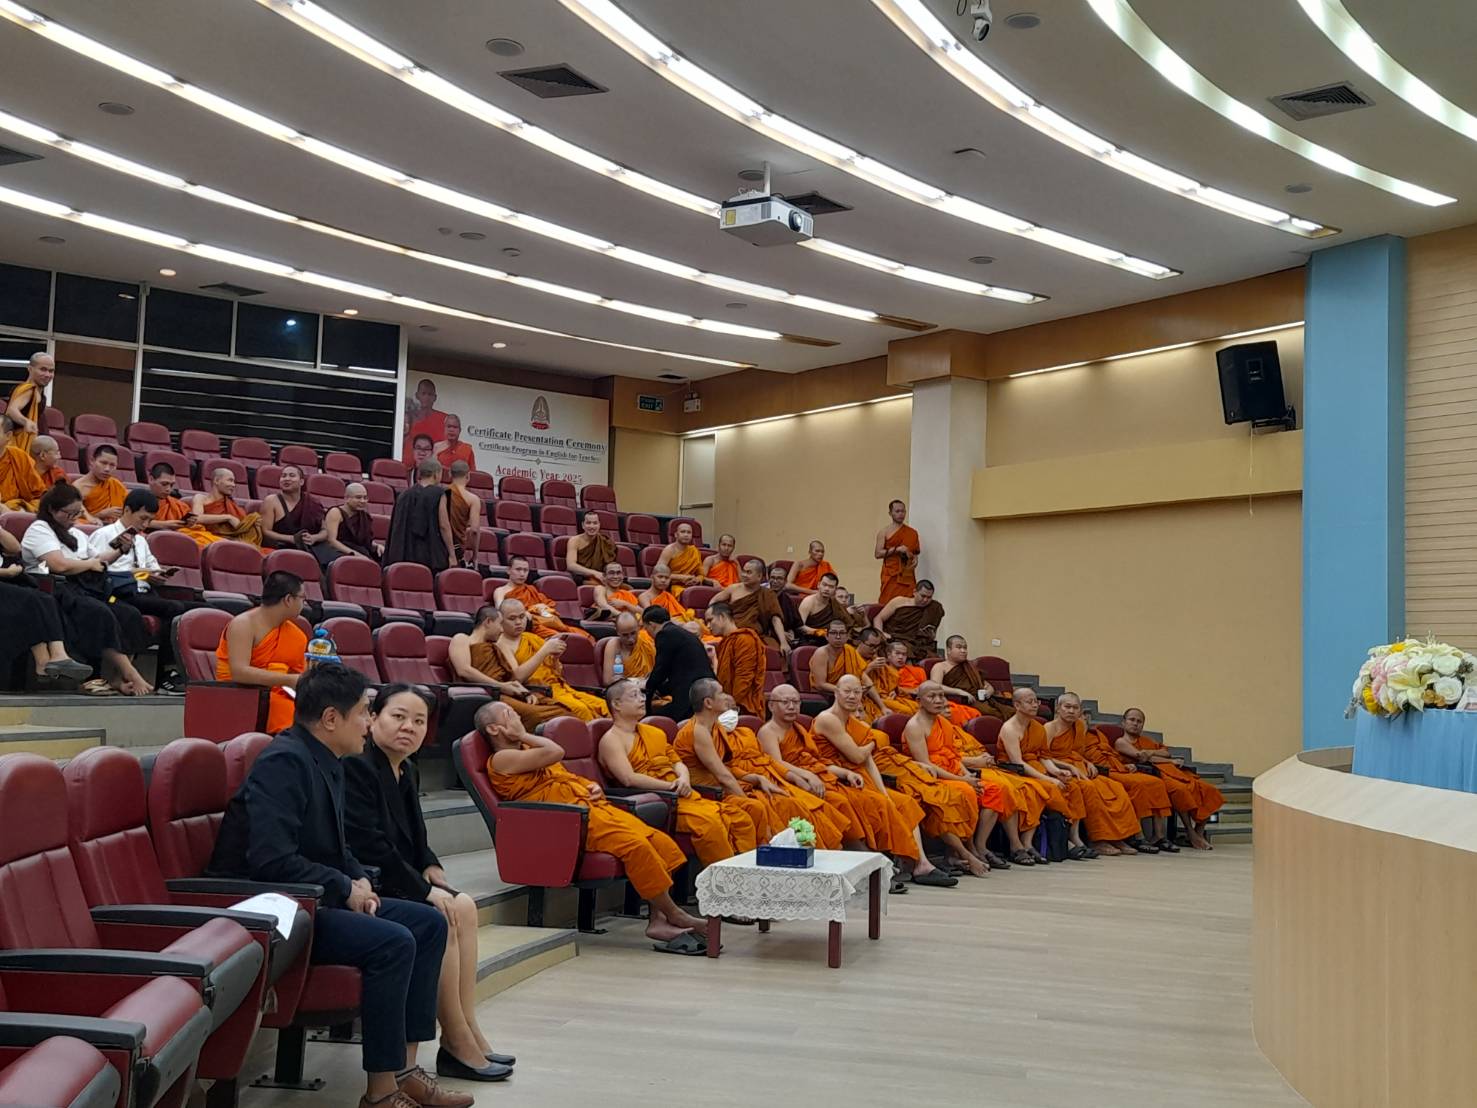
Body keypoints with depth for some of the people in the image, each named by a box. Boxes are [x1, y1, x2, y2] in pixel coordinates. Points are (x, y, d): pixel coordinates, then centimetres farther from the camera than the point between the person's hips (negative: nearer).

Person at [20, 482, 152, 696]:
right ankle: (129, 675, -33)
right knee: (101, 615, -34)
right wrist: (90, 563, 3)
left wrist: (119, 552, 13)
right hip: (57, 591, -8)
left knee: (130, 615, -18)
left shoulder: (76, 534, 27)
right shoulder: (39, 530, 2)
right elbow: (60, 565, -12)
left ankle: (115, 678, -27)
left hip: (81, 590, 8)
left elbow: (94, 565, 25)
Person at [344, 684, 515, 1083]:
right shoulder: (355, 767, -18)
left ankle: (467, 1032, -4)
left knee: (463, 907, -4)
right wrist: (424, 890, -18)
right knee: (440, 921, -20)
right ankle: (458, 1045, -12)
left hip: (391, 884, 10)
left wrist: (430, 868, 2)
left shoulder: (408, 772, 12)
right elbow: (368, 846, -23)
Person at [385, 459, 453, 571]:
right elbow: (444, 526, -10)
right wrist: (452, 555, -7)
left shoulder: (404, 495, 10)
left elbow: (397, 527, 15)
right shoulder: (438, 494, -5)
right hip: (432, 557, -5)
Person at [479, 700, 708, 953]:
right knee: (634, 845, -26)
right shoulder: (501, 759, 0)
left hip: (589, 804, 9)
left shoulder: (529, 749, 28)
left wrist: (592, 787, 11)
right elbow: (555, 752, -14)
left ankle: (658, 920, -12)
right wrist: (522, 735, 0)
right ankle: (674, 916, -12)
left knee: (660, 842, -10)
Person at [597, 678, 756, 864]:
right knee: (708, 822, -32)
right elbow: (629, 779, -14)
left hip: (684, 796, 8)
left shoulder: (655, 733, 25)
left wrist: (684, 779, -3)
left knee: (741, 819, -8)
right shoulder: (611, 740, -1)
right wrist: (671, 786, -14)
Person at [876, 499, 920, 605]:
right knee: (888, 604, -11)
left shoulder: (912, 533, 14)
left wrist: (915, 559, 1)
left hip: (908, 575, 3)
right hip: (891, 575, -3)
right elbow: (878, 553, -5)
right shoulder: (884, 532, 4)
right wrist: (897, 549, -14)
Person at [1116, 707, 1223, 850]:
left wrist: (1151, 752, -3)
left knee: (1208, 790, -11)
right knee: (1180, 790, -37)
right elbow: (1142, 758, -3)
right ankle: (1190, 833, -25)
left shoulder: (1146, 740, 33)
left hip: (1172, 770, 8)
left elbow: (1166, 753, 18)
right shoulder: (1121, 742, 11)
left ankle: (1199, 832, -6)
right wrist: (1172, 761, 2)